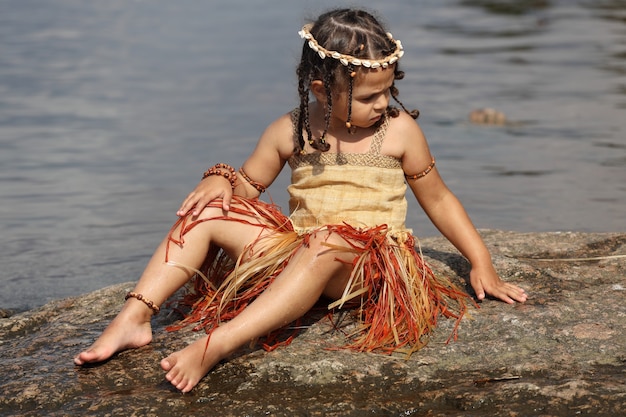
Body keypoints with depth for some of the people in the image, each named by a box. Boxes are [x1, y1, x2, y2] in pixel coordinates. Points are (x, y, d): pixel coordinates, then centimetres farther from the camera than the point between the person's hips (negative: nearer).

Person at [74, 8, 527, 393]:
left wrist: (481, 263, 5)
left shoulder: (399, 130, -2)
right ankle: (134, 319, -22)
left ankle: (217, 345, -48)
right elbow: (248, 184, 16)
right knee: (206, 211, -11)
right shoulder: (289, 131, 3)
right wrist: (222, 180, -8)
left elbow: (438, 199, 7)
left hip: (367, 265, -4)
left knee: (328, 241, -39)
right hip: (297, 249, 4)